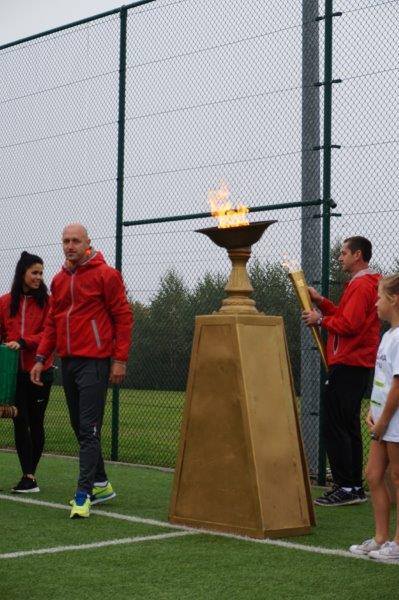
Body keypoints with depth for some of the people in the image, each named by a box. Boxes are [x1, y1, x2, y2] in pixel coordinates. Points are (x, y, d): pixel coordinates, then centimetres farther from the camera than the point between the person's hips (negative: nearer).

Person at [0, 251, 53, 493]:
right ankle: (29, 476, 1)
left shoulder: (47, 302, -3)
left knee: (36, 423, 6)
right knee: (20, 423, -1)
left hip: (40, 371, -2)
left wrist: (23, 342, -22)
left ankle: (30, 474, 15)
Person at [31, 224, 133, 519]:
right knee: (80, 427, 12)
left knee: (89, 429, -10)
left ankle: (84, 494, -11)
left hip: (94, 362, -7)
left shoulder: (105, 274, -6)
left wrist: (120, 359, -11)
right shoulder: (59, 280, 14)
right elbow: (52, 323, 19)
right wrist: (41, 358, 9)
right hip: (67, 362, 7)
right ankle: (101, 484, 24)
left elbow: (123, 317, -6)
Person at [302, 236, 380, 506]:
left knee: (334, 426, -9)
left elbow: (348, 325, -22)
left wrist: (320, 319, -10)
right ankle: (355, 487, 17)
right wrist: (321, 301, 13)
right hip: (357, 365, 11)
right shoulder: (363, 284, 20)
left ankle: (345, 487, -8)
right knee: (348, 427, 14)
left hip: (348, 365, -11)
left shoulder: (361, 286, -14)